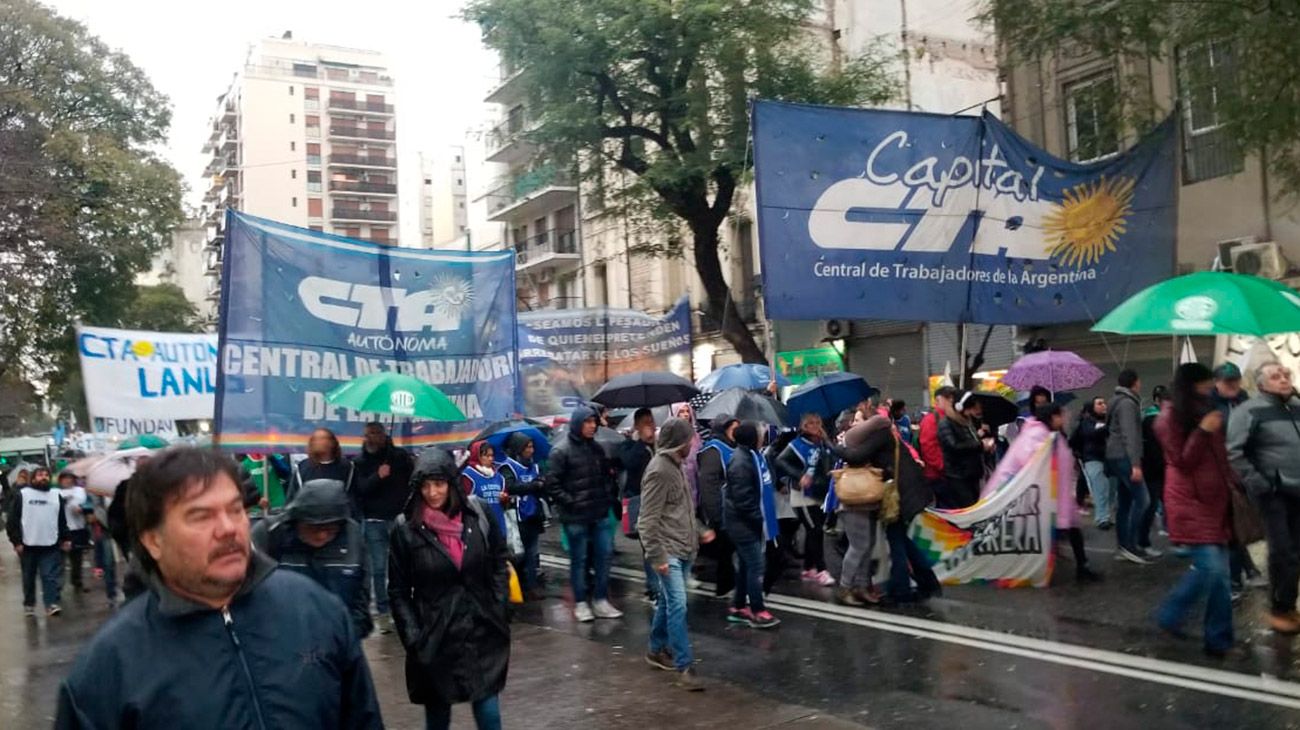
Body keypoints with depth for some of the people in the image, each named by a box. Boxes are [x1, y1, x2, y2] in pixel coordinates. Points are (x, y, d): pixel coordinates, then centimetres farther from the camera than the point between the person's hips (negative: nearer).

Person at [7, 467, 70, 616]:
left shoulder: (56, 495, 12)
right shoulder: (21, 494, 1)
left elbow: (62, 520, 16)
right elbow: (13, 520, -3)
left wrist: (66, 538, 10)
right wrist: (16, 541, -9)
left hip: (50, 544, 1)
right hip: (28, 544, -1)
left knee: (51, 576, -6)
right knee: (29, 577, 11)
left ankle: (52, 604, -9)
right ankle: (29, 604, 24)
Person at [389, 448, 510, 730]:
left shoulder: (479, 514, -5)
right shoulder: (406, 528, -8)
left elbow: (500, 562, 7)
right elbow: (398, 590, -2)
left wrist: (498, 609, 1)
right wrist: (412, 636, -7)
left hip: (482, 631, 1)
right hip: (435, 637, 0)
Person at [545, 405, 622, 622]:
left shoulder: (597, 448, 9)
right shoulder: (562, 451, -9)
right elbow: (552, 484, -10)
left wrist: (608, 498, 8)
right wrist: (570, 503, -13)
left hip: (600, 514, 5)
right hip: (576, 517, -5)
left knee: (604, 555, 7)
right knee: (579, 559, 5)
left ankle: (601, 600, 19)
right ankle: (580, 603, 17)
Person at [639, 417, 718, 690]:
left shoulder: (676, 466, 13)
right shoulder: (659, 470, -17)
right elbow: (648, 520, -19)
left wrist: (699, 531, 17)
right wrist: (657, 556, -22)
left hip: (684, 549, 9)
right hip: (669, 552, -9)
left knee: (667, 601, 18)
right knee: (678, 605, -10)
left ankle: (656, 649, 32)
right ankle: (683, 667, -6)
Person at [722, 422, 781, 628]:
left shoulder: (752, 455, 8)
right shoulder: (741, 463, -24)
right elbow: (742, 500, -25)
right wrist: (759, 518, -16)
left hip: (748, 522, 10)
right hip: (744, 523, -10)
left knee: (747, 564, 16)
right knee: (756, 565, -5)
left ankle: (738, 607, 25)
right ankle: (757, 611, 4)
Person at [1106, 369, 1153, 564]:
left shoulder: (1120, 402, 19)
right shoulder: (1127, 403, -12)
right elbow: (1129, 435, -21)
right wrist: (1136, 464, -26)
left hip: (1117, 457, 10)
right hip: (1124, 457, -10)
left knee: (1124, 502, 9)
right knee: (1141, 499, -12)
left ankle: (1123, 546, 10)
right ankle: (1132, 546, -13)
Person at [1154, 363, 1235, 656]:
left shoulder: (1206, 412, 14)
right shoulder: (1170, 418, -8)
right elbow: (1182, 462, -14)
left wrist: (1232, 484, 15)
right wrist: (1202, 432, -23)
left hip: (1215, 499, 8)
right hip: (1191, 502, -8)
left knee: (1220, 572, 6)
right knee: (1210, 567, -14)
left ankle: (1219, 638, 12)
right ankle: (1170, 615, 6)